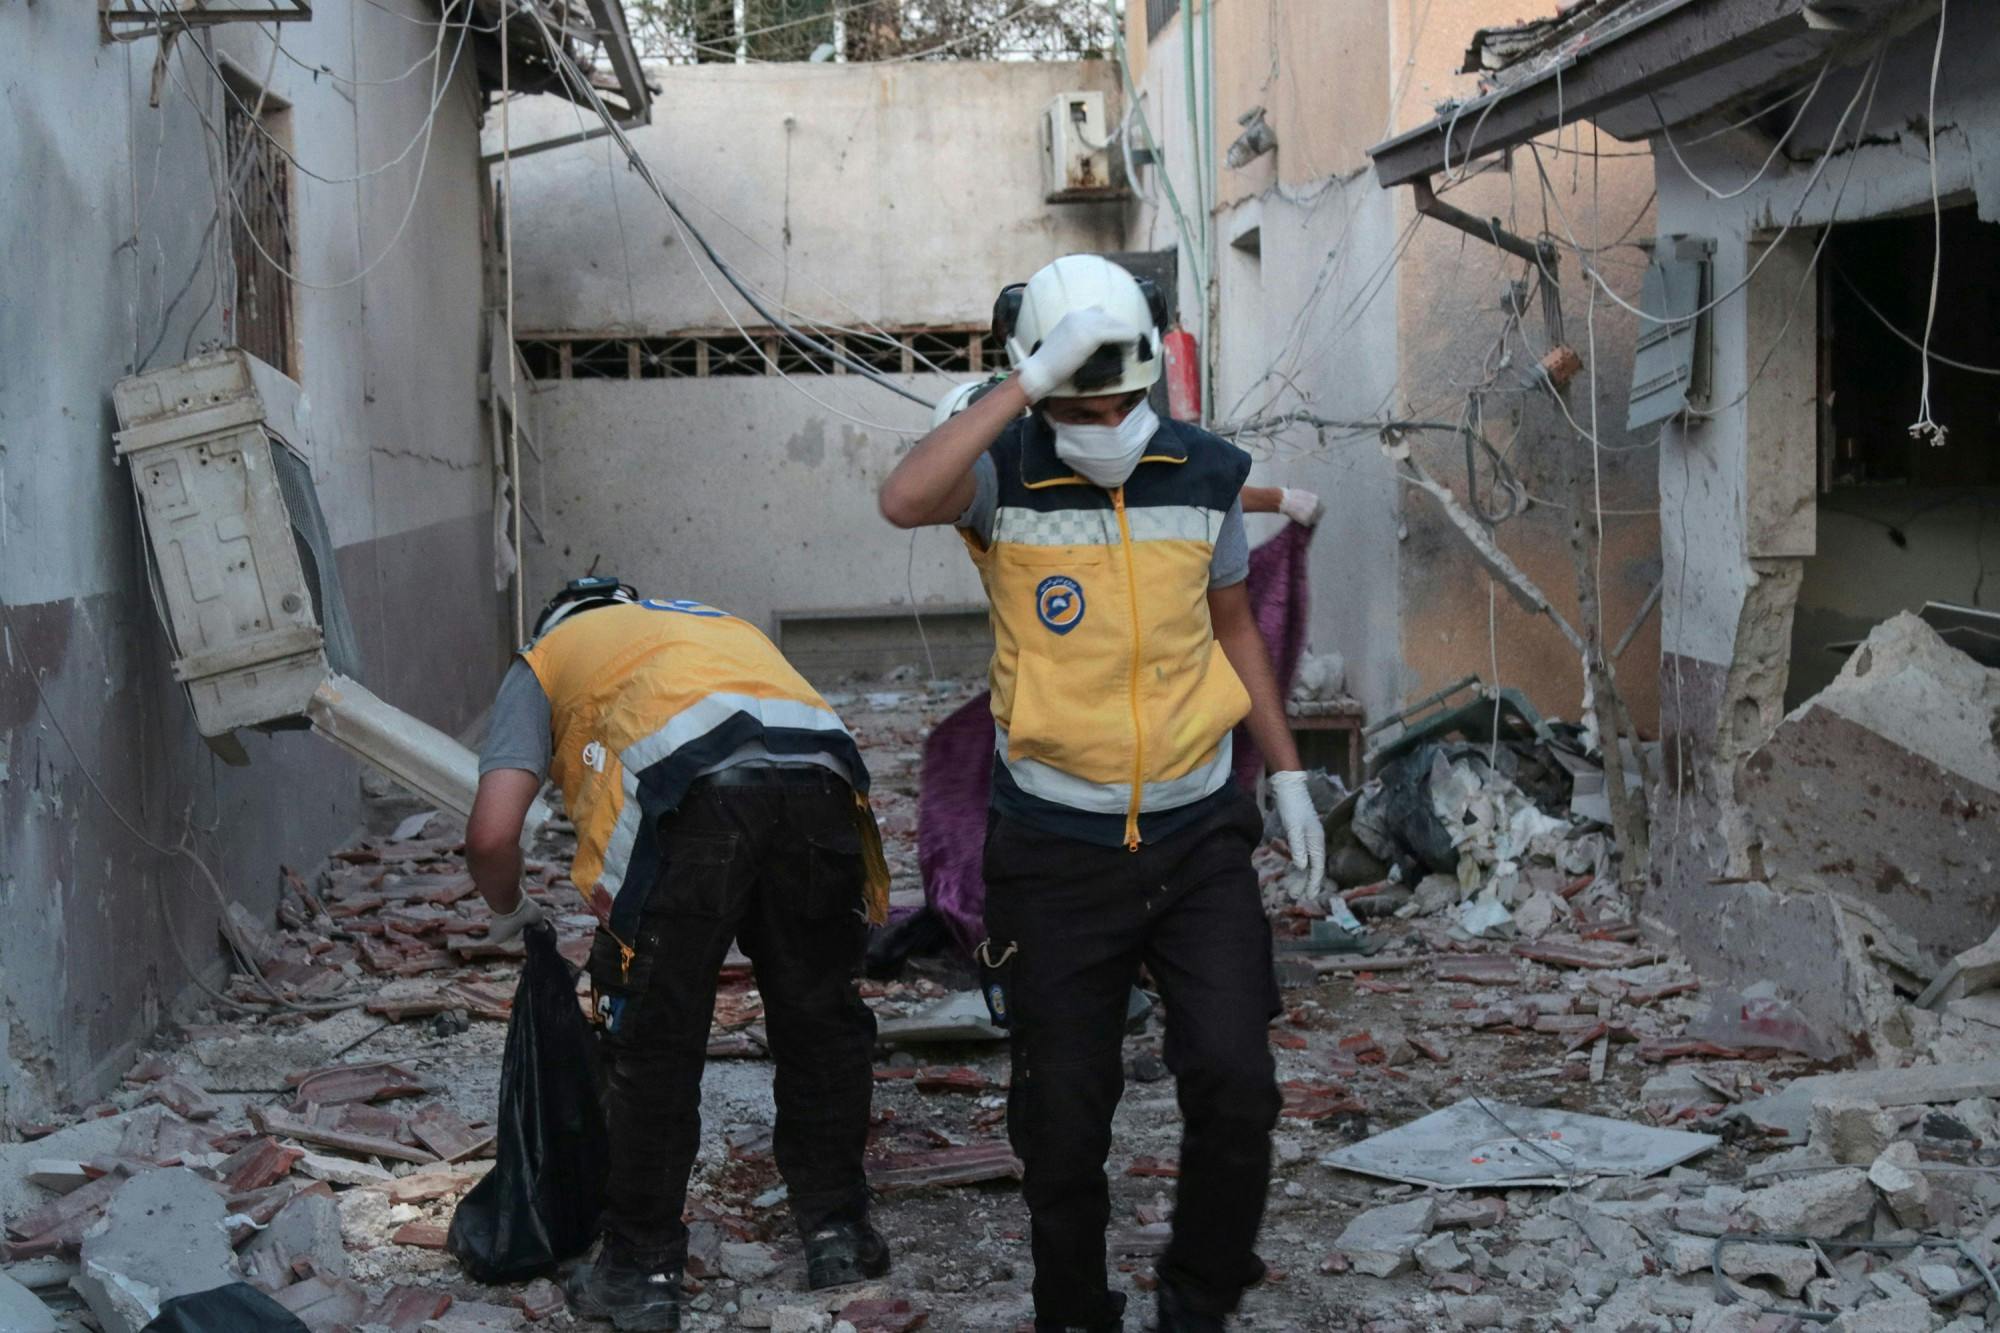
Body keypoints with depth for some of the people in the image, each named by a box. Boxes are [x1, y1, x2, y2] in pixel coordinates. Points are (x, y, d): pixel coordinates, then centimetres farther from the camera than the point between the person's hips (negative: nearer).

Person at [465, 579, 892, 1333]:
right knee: (821, 1021, 21)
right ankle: (837, 1233, 31)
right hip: (819, 781, 4)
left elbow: (492, 834, 15)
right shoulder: (712, 621, 42)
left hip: (688, 790, -4)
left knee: (652, 1048, 12)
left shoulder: (544, 662, 29)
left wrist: (508, 912, 36)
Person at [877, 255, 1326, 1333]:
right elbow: (904, 501, -35)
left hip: (1197, 838, 2)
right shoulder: (1005, 476, -11)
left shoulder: (1203, 475, 0)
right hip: (1055, 852, -2)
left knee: (1235, 1081, -6)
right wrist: (1026, 385, -33)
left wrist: (1289, 778, 13)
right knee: (1064, 1113, 7)